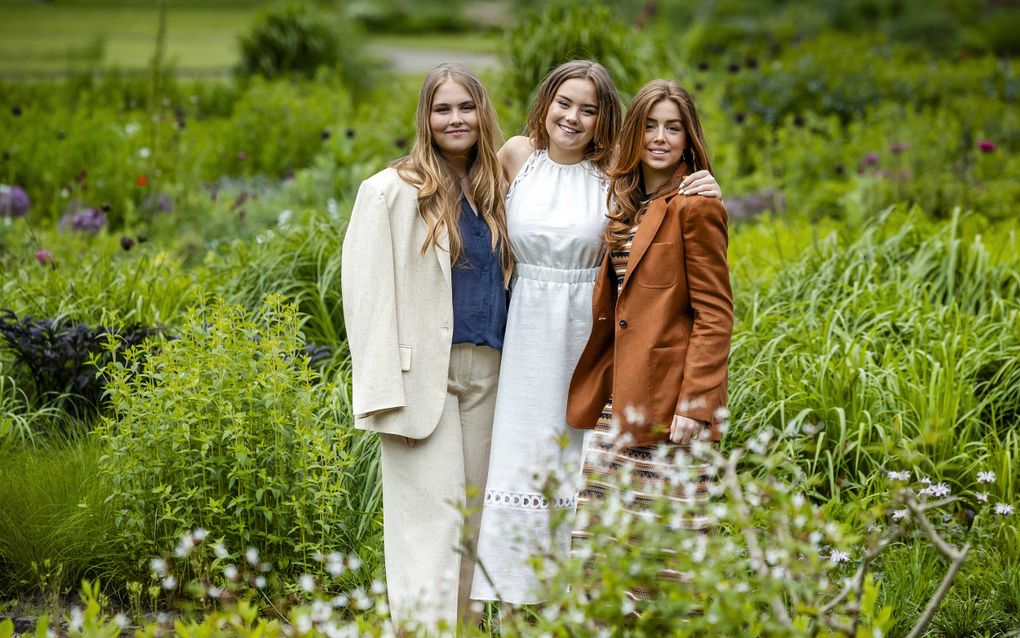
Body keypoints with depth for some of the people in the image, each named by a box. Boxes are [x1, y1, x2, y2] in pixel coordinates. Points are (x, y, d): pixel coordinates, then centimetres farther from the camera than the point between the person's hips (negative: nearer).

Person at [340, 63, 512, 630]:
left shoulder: (496, 194, 14)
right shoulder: (392, 193, -3)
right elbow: (367, 293, -7)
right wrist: (384, 390, -14)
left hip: (487, 376, 5)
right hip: (425, 375, -5)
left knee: (472, 522, 8)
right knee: (432, 525, -8)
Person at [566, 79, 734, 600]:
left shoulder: (694, 207, -8)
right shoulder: (626, 202, 16)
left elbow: (714, 316, -11)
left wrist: (694, 405, -17)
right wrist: (594, 390, 15)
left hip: (667, 405, -8)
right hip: (618, 404, 8)